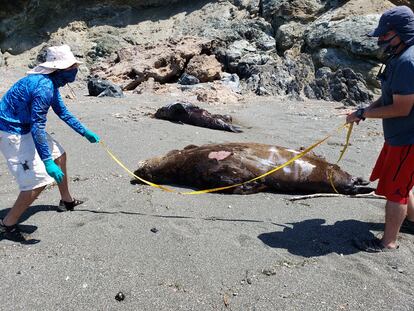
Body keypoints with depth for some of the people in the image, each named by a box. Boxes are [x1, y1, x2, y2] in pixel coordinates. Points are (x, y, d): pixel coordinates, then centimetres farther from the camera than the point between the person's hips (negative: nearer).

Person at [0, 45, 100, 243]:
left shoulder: (51, 83, 5)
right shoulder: (44, 87, -26)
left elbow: (63, 112, 19)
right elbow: (37, 127, -29)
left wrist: (85, 133, 23)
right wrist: (47, 161, -30)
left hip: (25, 128, 10)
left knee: (59, 155, 19)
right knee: (39, 180, -12)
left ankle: (66, 201, 36)